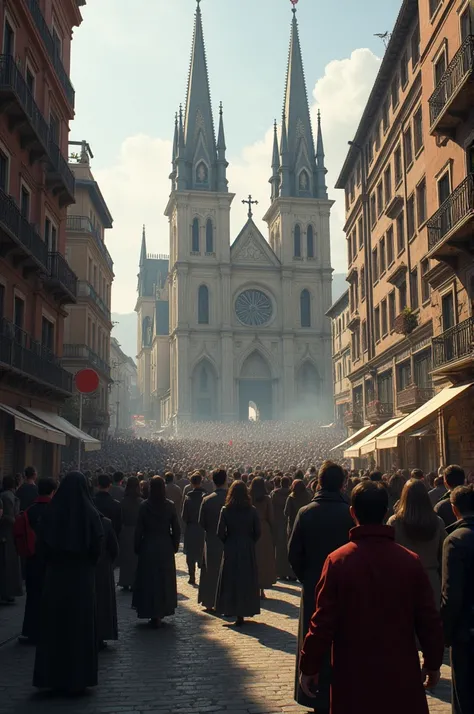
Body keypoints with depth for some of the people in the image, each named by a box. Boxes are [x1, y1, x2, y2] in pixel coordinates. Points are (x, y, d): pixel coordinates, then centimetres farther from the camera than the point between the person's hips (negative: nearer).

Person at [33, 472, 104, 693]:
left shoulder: (51, 512, -7)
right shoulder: (90, 513, -12)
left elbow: (41, 546, -4)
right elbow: (97, 546, -10)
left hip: (55, 576, 2)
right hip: (82, 578, -2)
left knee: (54, 626, 12)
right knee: (80, 626, 8)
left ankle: (52, 676, 19)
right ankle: (77, 678, 13)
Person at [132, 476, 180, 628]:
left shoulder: (144, 507, -9)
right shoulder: (170, 506, -6)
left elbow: (138, 530, -6)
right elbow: (176, 529, -3)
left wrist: (137, 548, 5)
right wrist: (175, 546, 9)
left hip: (148, 547, -1)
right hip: (166, 548, 1)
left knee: (149, 581, 8)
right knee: (165, 580, 14)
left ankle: (152, 614, 9)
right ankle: (162, 612, 19)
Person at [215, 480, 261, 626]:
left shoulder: (226, 510, -8)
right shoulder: (252, 510, -6)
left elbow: (220, 532, -9)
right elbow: (257, 532, -4)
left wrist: (227, 542, 8)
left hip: (231, 549, -1)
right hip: (248, 549, 1)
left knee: (230, 580, 11)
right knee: (247, 580, 11)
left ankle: (230, 609, 13)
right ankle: (245, 609, 13)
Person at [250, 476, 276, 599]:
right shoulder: (267, 499, -4)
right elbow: (271, 518, -4)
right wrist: (272, 533, 4)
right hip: (264, 531, -1)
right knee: (264, 560, 9)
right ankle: (262, 590, 8)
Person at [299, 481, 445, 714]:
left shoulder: (338, 561, -13)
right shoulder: (411, 561, -8)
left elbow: (323, 621, -12)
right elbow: (429, 620, -3)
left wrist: (309, 668, 0)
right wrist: (433, 663, 13)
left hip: (353, 677, -1)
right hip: (401, 674, 1)